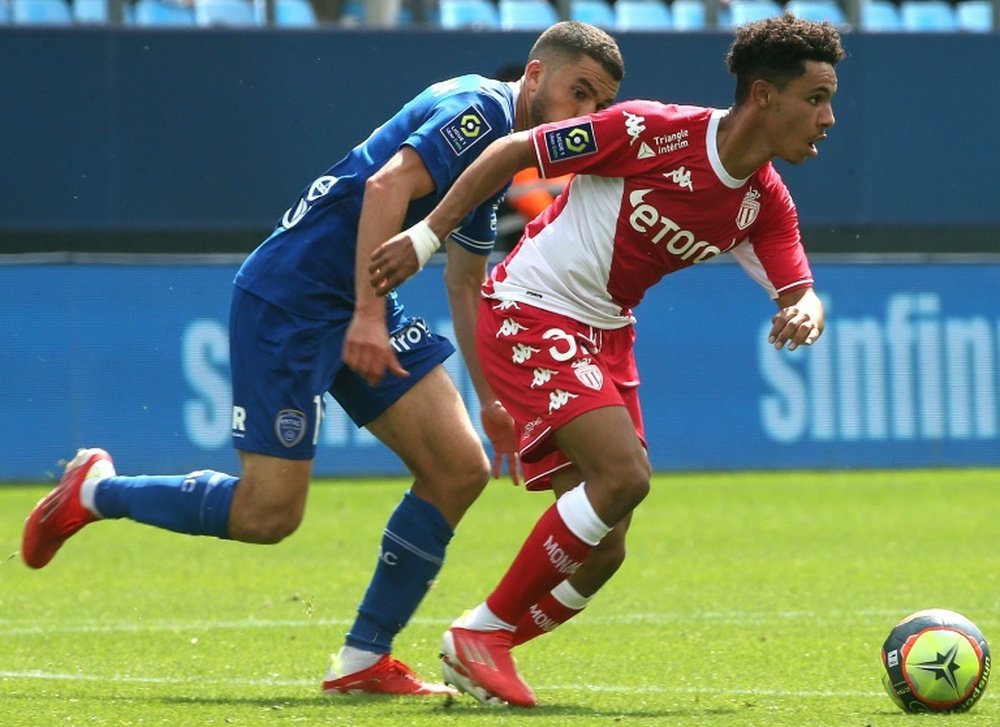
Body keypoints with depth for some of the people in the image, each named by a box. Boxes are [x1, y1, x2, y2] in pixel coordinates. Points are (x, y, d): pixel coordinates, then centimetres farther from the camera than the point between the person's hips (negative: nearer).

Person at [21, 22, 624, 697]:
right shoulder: (478, 108, -13)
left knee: (460, 468, -2)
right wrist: (368, 316, -34)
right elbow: (387, 186, -29)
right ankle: (94, 491, 13)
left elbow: (466, 284, 29)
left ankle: (363, 660, 5)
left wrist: (491, 397, 29)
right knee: (268, 513, -10)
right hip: (288, 297, -10)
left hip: (363, 308, 10)